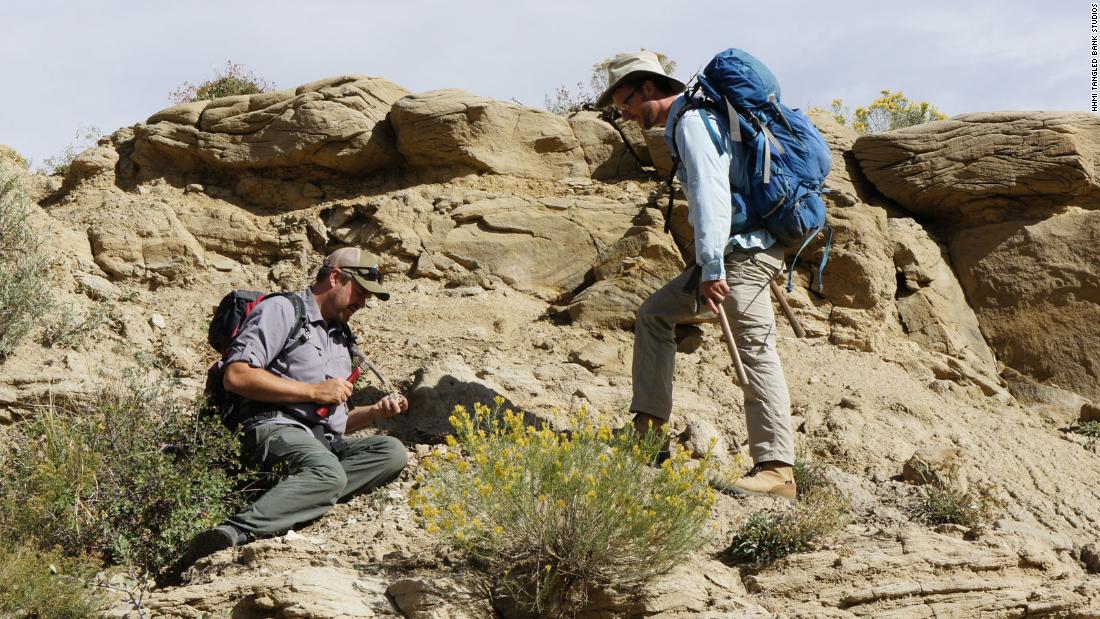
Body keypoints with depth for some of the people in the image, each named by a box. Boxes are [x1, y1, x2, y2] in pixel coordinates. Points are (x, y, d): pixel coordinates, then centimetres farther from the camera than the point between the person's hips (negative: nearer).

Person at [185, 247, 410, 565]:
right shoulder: (282, 310, 5)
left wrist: (376, 411, 11)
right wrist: (315, 391, -7)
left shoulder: (341, 337, 32)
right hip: (277, 428, -8)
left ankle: (308, 496, -36)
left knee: (393, 452, -20)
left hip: (325, 442, 8)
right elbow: (236, 375, -10)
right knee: (329, 474, -38)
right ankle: (234, 533, -50)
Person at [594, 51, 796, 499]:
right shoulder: (691, 121, 20)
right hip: (735, 253, 11)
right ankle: (648, 425, 13)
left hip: (744, 251, -11)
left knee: (754, 350, -14)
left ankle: (776, 469, -16)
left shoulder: (692, 121, -12)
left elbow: (711, 194, -23)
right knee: (655, 313, 16)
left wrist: (711, 268, -28)